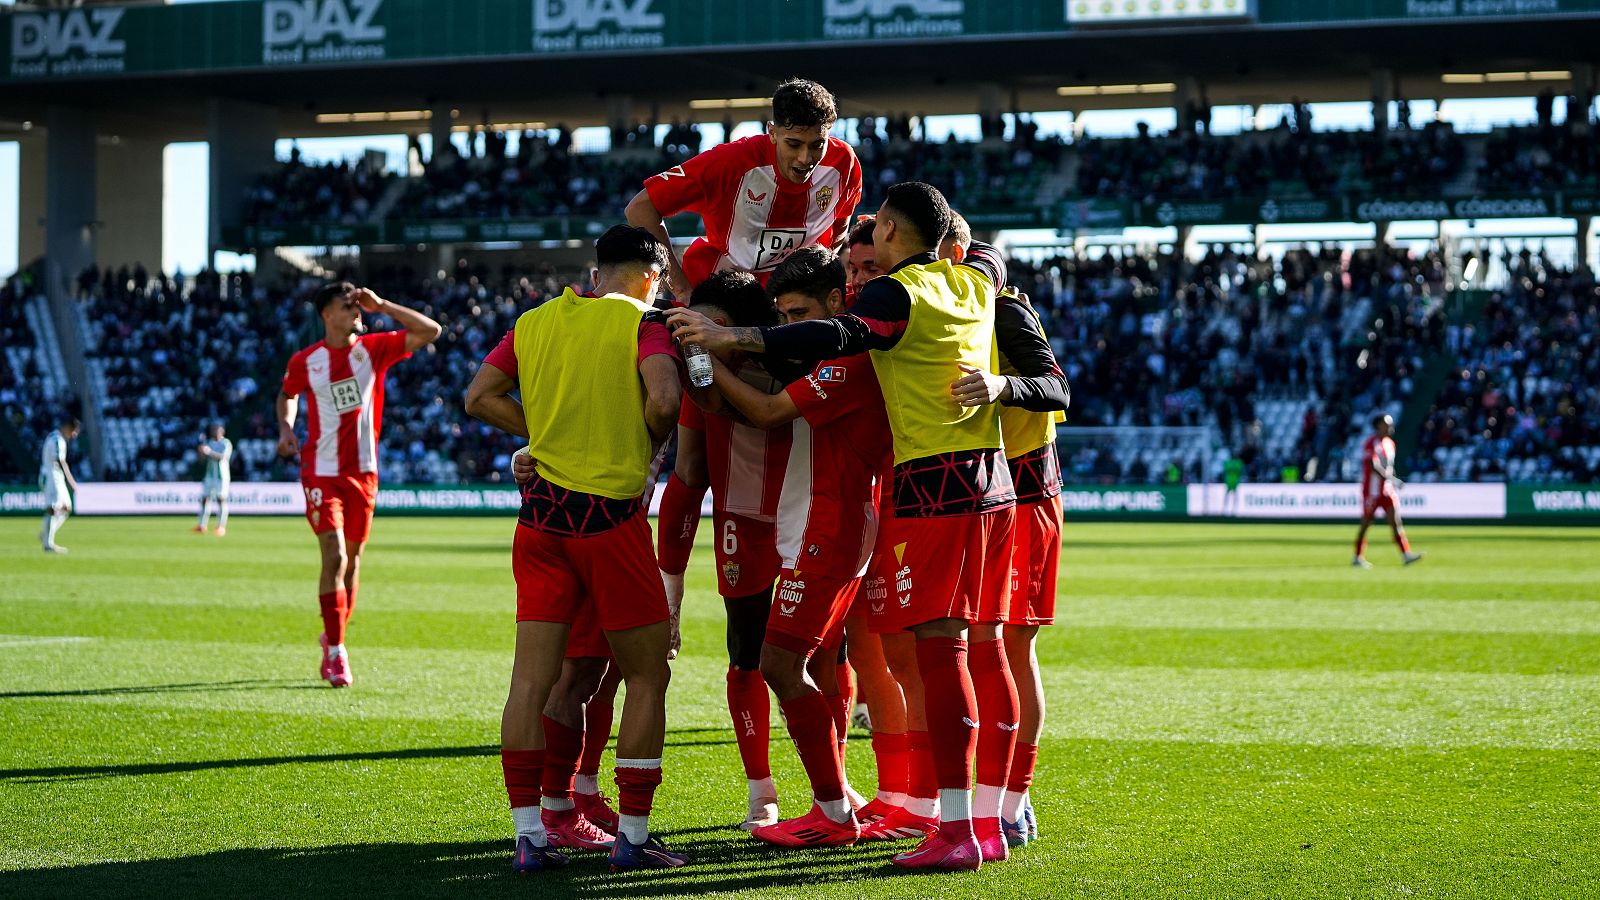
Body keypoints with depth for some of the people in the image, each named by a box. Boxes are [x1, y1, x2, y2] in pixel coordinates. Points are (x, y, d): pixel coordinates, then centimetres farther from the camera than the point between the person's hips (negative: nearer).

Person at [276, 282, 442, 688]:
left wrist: (382, 305, -11)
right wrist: (286, 427, 0)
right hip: (321, 472, -2)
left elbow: (430, 331, -7)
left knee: (352, 561, 9)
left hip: (363, 472, 2)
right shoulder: (305, 361, -2)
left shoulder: (373, 349, 0)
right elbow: (287, 395, 19)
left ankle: (333, 636, 29)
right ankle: (335, 653, -7)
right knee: (334, 557, -14)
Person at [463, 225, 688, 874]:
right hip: (611, 515, -5)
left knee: (532, 676, 4)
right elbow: (664, 398, -20)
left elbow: (480, 397, 11)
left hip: (542, 507, 5)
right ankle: (632, 835, 5)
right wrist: (648, 444, -1)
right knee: (647, 676, 6)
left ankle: (529, 835, 5)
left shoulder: (534, 321, 10)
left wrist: (544, 431, 12)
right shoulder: (642, 321, -5)